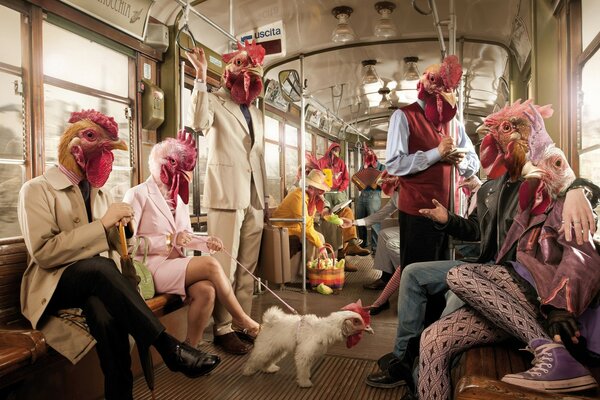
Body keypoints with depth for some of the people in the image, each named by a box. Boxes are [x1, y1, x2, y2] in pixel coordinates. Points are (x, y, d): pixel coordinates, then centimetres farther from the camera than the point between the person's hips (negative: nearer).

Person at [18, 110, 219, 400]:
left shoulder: (99, 192, 15)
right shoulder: (37, 189, -4)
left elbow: (114, 247, 14)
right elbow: (43, 252, -17)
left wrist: (122, 226, -9)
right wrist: (102, 224, -21)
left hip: (97, 279, 4)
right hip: (55, 284, -4)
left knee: (105, 311, -34)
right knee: (100, 268, -37)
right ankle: (168, 347, -34)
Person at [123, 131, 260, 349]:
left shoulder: (177, 198, 15)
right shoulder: (138, 194, -7)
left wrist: (206, 243, -6)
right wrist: (169, 240, -19)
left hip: (176, 264, 6)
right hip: (150, 268, -6)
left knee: (206, 290, -27)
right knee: (210, 265, -25)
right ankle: (243, 322, -8)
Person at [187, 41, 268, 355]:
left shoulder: (255, 111, 22)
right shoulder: (214, 101, 3)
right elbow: (198, 122, -20)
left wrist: (265, 198, 17)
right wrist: (200, 77, -26)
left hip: (254, 198, 6)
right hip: (226, 195, -6)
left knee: (247, 268, 9)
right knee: (225, 267, -6)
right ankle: (223, 329, 5)